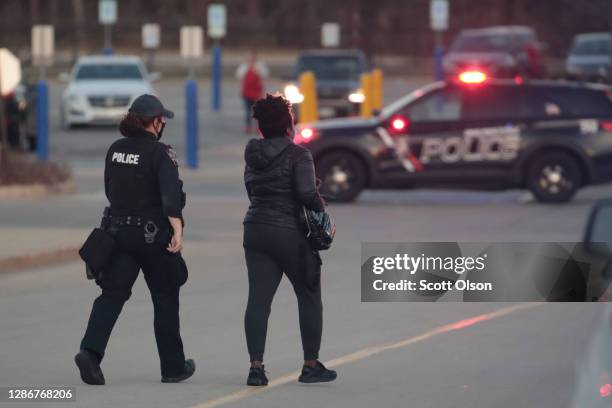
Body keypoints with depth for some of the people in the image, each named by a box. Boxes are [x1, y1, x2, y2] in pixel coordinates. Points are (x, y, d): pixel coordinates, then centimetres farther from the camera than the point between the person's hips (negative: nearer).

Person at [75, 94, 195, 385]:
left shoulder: (115, 150, 7)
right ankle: (173, 366, 17)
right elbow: (171, 194, -24)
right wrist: (177, 231, -29)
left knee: (112, 294, 2)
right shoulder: (159, 153, -12)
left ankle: (90, 351, -20)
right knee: (165, 299, 9)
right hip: (153, 235, -5)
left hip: (118, 231, 5)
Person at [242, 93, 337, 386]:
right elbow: (307, 193, -20)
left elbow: (252, 191, 14)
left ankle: (256, 367, -6)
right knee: (309, 297, 10)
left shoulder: (253, 155, 8)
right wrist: (321, 209, -4)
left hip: (256, 230, 5)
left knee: (258, 299, 2)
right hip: (291, 233, -5)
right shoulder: (298, 155, -12)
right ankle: (311, 366, 12)